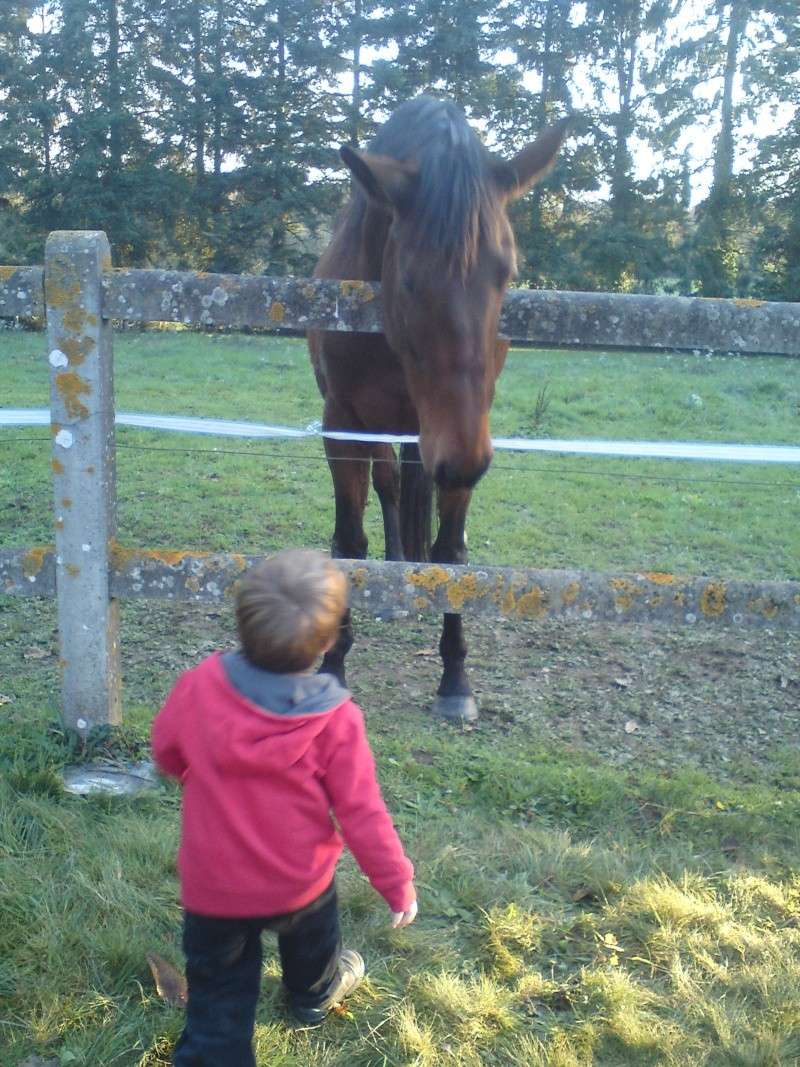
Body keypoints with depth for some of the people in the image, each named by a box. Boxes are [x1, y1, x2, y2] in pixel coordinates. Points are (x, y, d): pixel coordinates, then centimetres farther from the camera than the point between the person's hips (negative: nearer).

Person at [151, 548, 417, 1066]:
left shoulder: (201, 684, -20)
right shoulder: (336, 720, -24)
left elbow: (166, 751, -1)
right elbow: (362, 812, -17)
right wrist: (398, 882, -2)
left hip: (212, 886, -1)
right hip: (299, 884, 1)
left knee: (218, 1005, 15)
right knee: (311, 945, 35)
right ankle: (317, 994, 63)